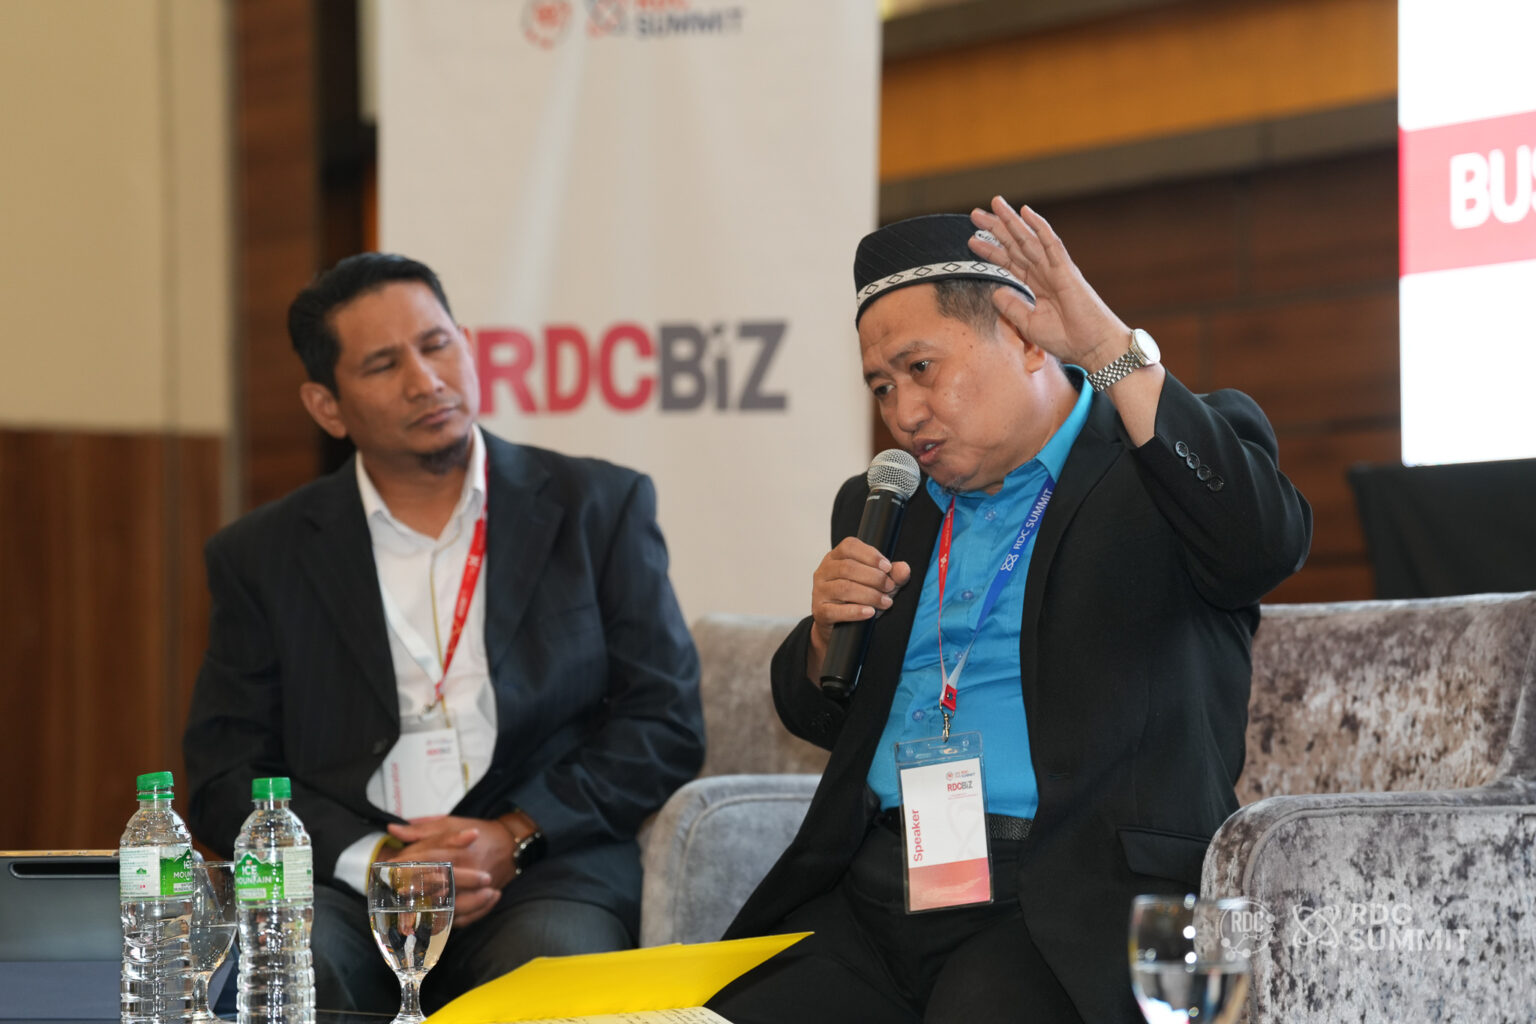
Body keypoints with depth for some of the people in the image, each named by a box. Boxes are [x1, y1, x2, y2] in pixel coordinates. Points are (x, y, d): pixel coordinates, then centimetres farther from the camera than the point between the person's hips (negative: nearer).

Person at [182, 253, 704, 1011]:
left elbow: (666, 724, 8)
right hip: (347, 885, 0)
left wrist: (516, 837, -8)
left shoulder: (599, 509, 13)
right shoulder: (263, 556, 14)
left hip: (544, 872, 0)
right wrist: (376, 860, -10)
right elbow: (224, 779, 8)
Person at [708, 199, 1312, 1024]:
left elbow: (1266, 543, -19)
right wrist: (828, 631, 5)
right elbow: (819, 718, 30)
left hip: (1062, 908, -6)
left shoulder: (1157, 462, 5)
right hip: (874, 888, 6)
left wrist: (1110, 349, -22)